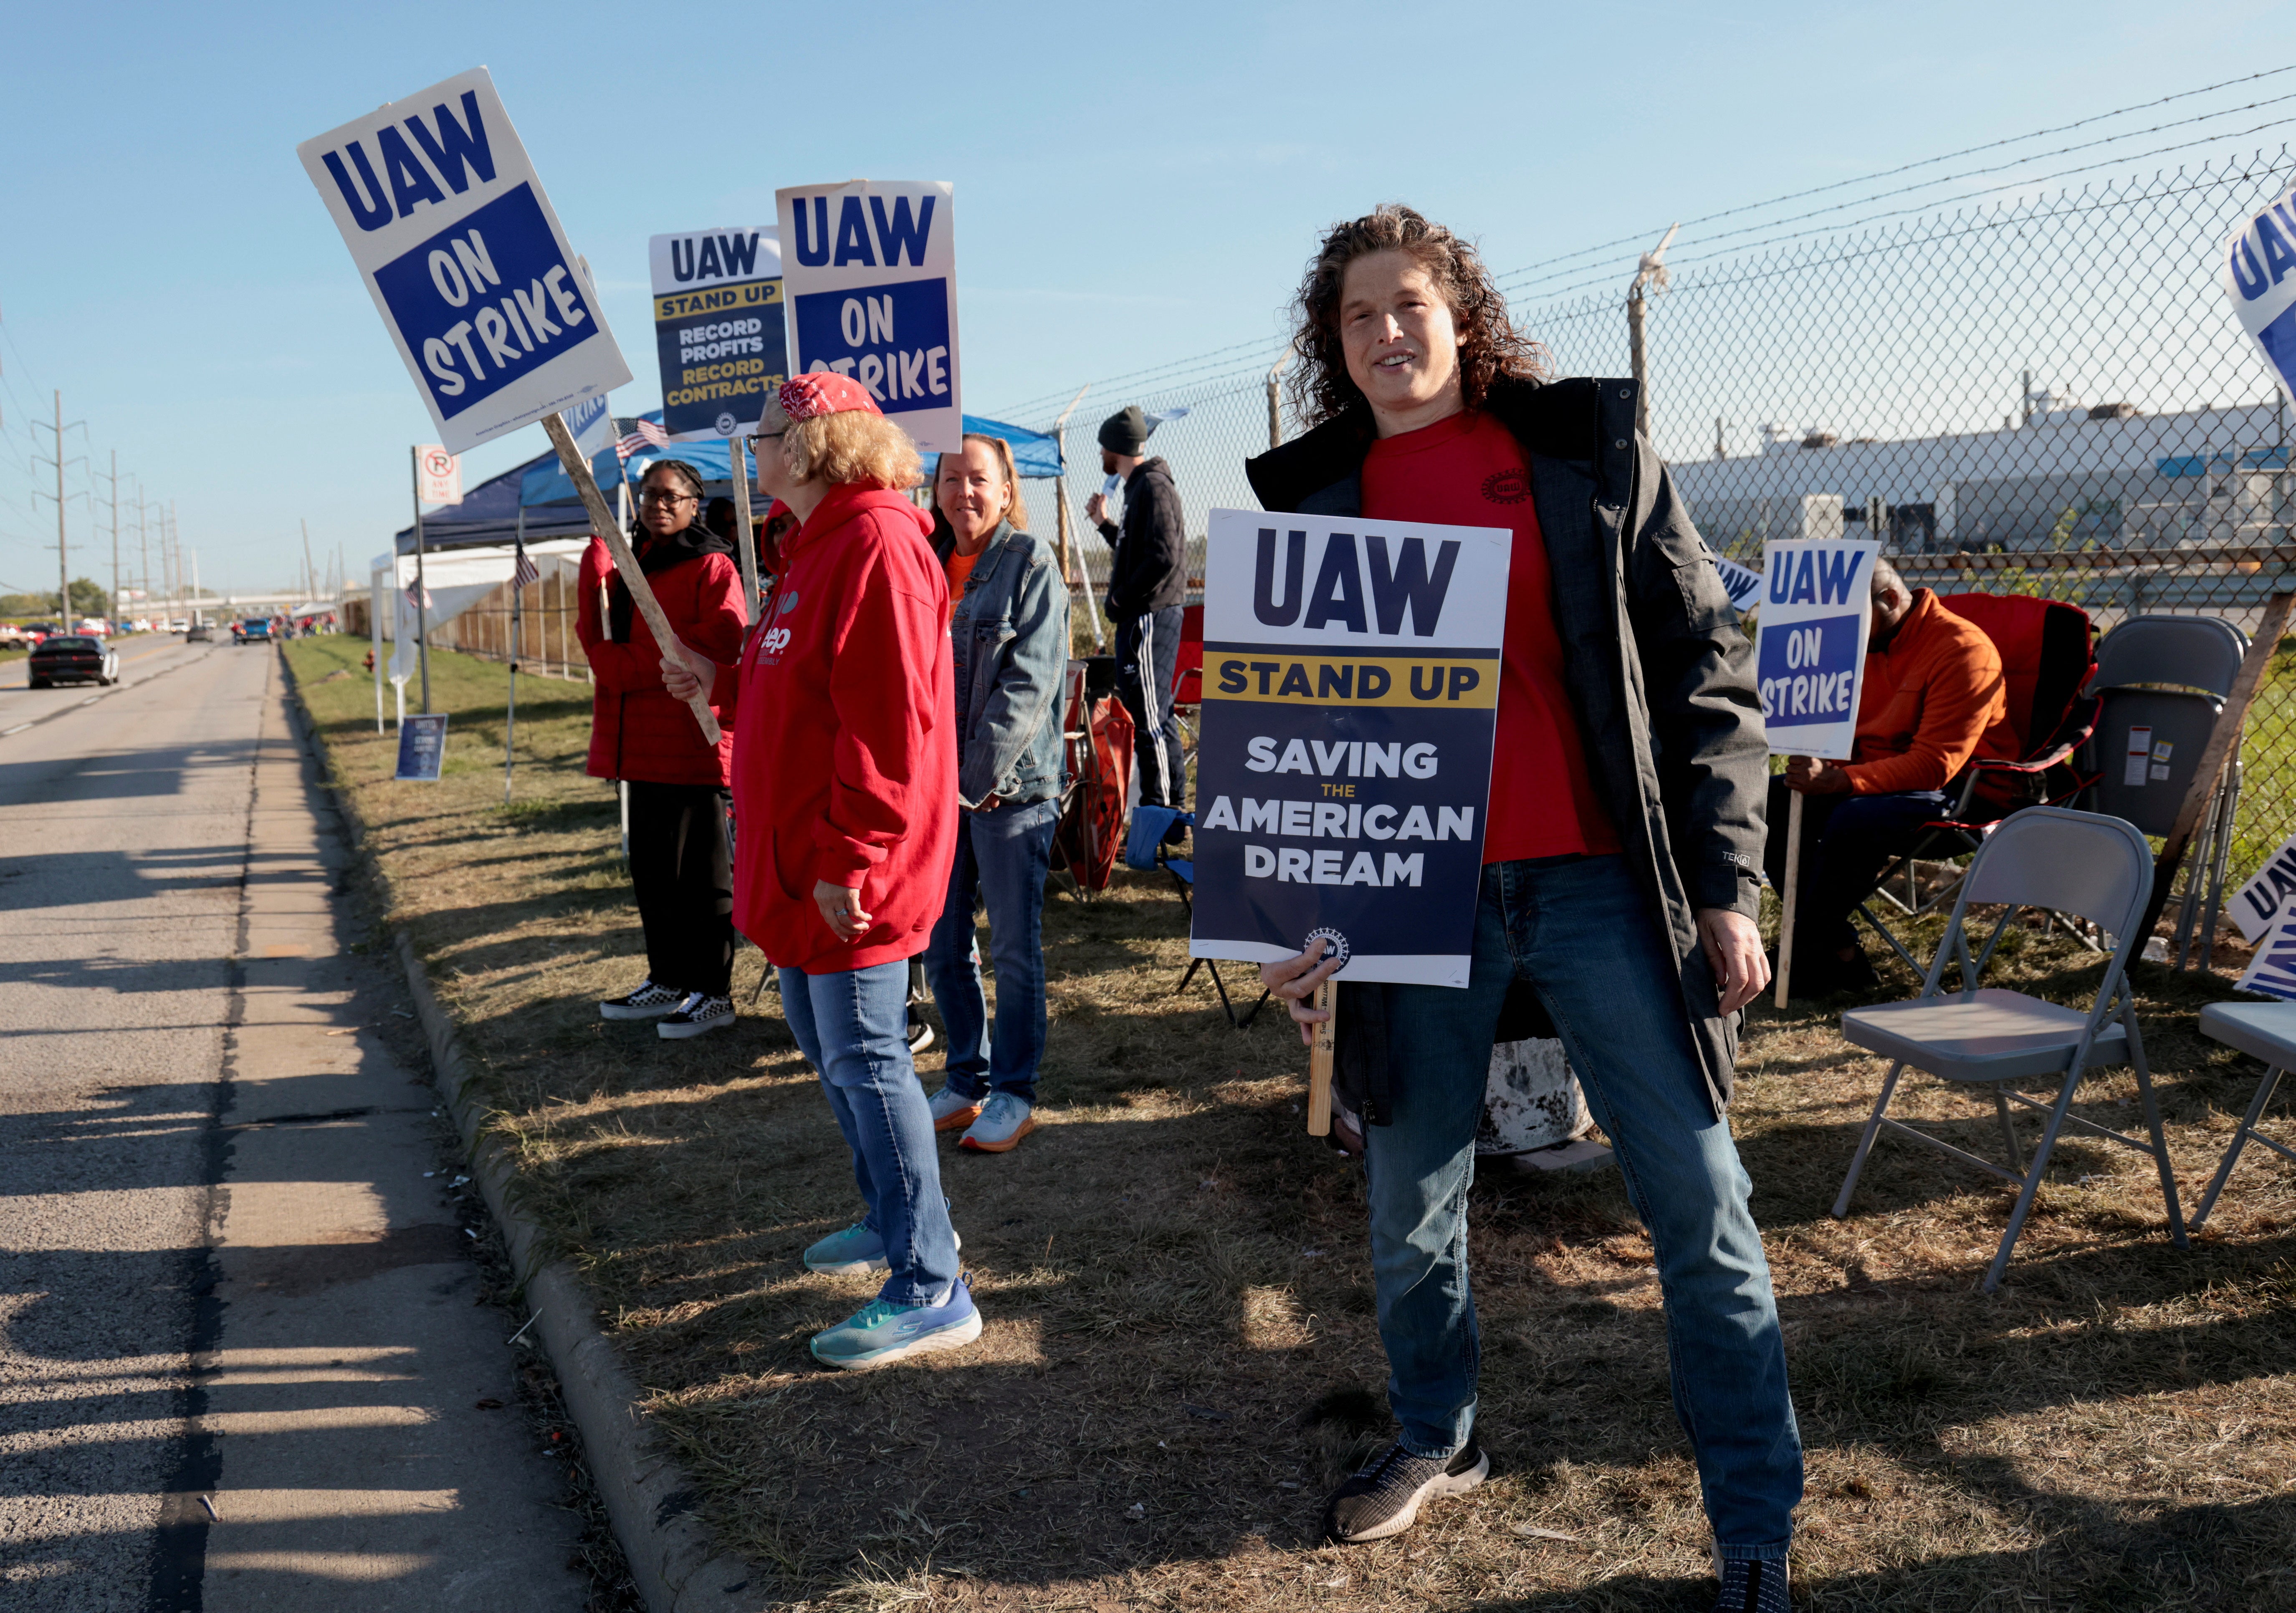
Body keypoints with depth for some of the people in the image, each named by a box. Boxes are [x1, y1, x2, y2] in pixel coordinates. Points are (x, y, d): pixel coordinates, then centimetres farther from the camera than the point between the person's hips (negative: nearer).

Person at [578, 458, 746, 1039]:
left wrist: (630, 665, -16)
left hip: (691, 736, -8)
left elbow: (721, 639, -20)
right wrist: (597, 556, -6)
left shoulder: (711, 566, -6)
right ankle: (668, 981, 24)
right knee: (651, 867, 13)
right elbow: (594, 633, 11)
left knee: (699, 870, -3)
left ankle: (713, 993, 4)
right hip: (640, 744, 8)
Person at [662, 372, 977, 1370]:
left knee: (866, 1059, -7)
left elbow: (886, 721, -25)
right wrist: (722, 680, 20)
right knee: (822, 1039, 20)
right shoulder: (817, 545, 16)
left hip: (852, 869, -11)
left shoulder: (875, 546, -19)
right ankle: (893, 1218, 37)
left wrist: (848, 859, -25)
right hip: (802, 859, 11)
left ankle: (930, 1291, 1)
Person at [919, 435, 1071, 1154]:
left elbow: (1029, 681, -12)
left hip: (1012, 785, -5)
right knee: (943, 946, 11)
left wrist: (978, 775, -16)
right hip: (937, 783, 6)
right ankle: (966, 1081, 26)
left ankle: (1014, 1094, 14)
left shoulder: (1031, 562, -5)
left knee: (1015, 950, 2)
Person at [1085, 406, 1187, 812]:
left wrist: (1119, 601, -15)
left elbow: (1163, 558, -22)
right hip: (1144, 615, 11)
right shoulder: (1140, 486, 19)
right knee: (1157, 715, 13)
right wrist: (1104, 524, 27)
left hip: (1150, 617, -11)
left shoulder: (1153, 486, -13)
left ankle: (1159, 811, -6)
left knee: (1148, 716, -9)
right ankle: (1173, 808, 19)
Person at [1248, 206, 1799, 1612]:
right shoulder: (1312, 502, 7)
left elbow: (1705, 668, 2)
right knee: (1411, 1210, 14)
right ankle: (1438, 1439, 38)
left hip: (1602, 882, -2)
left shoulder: (1590, 451, 2)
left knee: (1701, 1207, 3)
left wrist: (1726, 882, -4)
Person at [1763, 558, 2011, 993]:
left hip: (1953, 793, -8)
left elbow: (1934, 765, -24)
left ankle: (1809, 951, -15)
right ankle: (1838, 953, -16)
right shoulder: (1866, 643, 7)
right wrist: (1818, 767, -10)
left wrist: (1838, 781, -32)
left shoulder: (1963, 649, -17)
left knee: (1854, 821, -35)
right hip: (1875, 781, 8)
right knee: (1769, 799, -12)